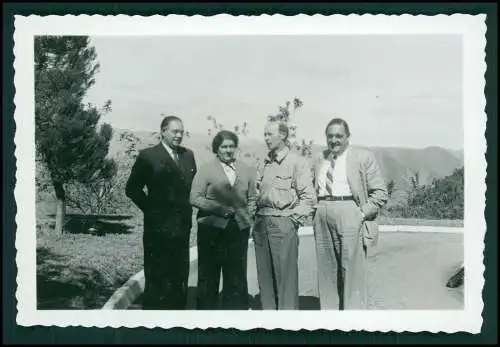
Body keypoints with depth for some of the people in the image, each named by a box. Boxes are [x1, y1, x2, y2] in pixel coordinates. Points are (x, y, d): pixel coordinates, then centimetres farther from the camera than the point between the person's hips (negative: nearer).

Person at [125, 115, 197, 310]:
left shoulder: (188, 155, 11)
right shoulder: (148, 156, -5)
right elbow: (132, 188, -3)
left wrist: (187, 209, 8)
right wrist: (151, 208, -5)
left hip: (182, 226, 5)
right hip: (158, 226, -5)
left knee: (180, 278, 11)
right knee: (157, 278, 2)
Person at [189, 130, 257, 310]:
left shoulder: (246, 170, 12)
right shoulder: (206, 170, 0)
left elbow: (252, 197, 19)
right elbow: (195, 198, -5)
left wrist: (249, 214, 4)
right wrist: (219, 208, -13)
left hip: (239, 228, 3)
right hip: (212, 228, -3)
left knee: (237, 276, 6)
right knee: (209, 275, 5)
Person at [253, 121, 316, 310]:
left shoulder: (296, 162, -3)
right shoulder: (264, 164, 16)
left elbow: (308, 197, -7)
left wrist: (293, 219, -10)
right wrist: (257, 217, 10)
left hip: (283, 223, -6)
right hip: (261, 223, 6)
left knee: (286, 275, -4)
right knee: (264, 275, 9)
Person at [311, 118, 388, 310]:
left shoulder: (363, 157, 2)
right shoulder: (319, 160, 17)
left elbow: (380, 192, -1)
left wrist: (363, 214, -10)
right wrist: (314, 212, 10)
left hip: (350, 216, -5)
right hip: (322, 217, 5)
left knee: (352, 270, -4)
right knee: (326, 271, 9)